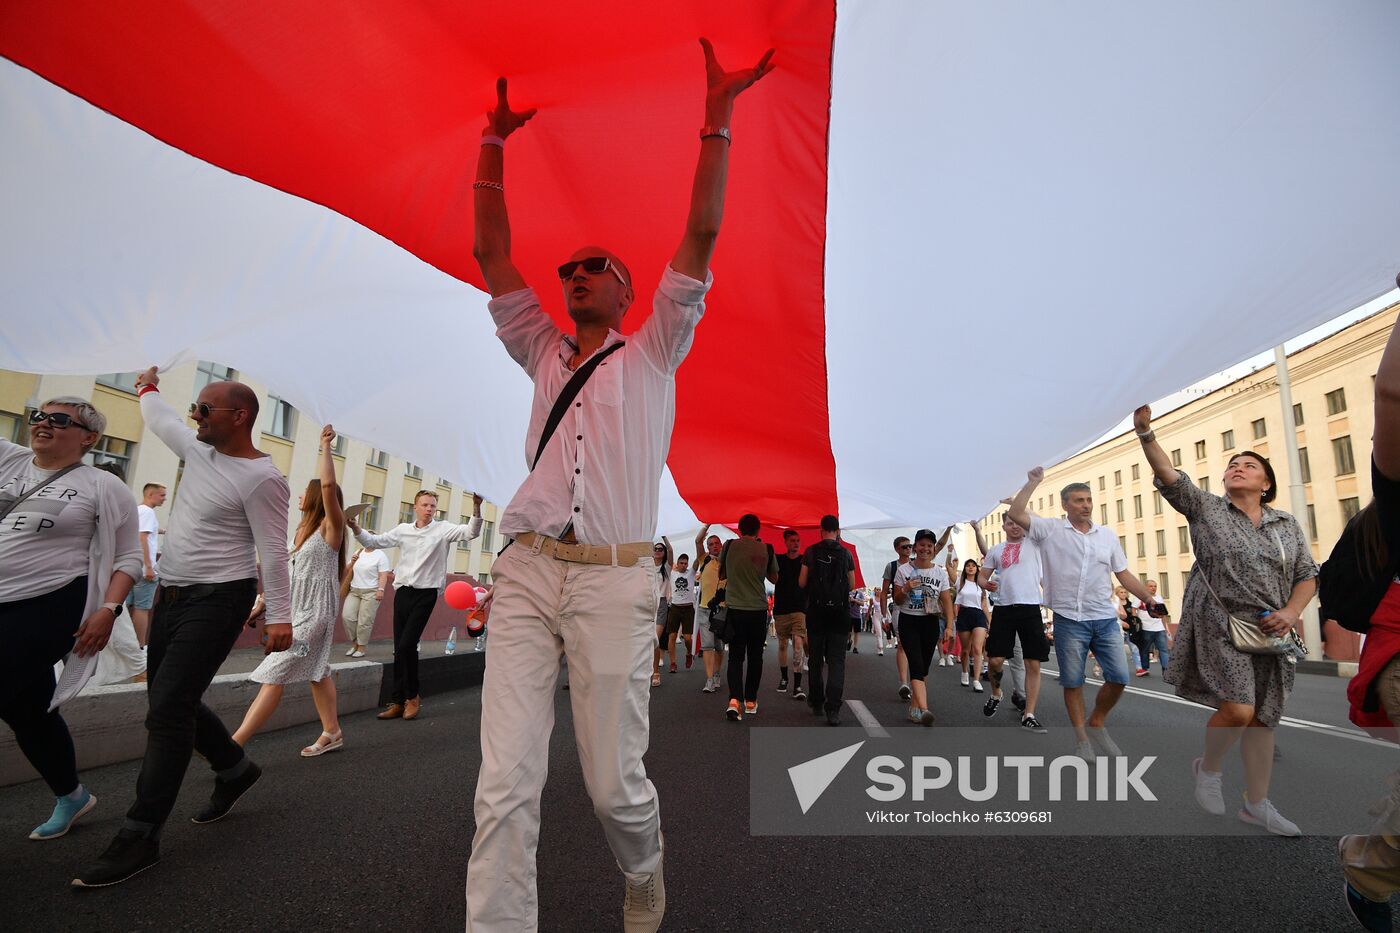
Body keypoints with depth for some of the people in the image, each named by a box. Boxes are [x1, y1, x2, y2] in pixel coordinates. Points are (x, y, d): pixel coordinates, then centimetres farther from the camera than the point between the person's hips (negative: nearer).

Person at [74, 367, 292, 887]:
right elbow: (161, 419, 31)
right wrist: (147, 386, 43)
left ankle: (141, 836, 0)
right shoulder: (199, 450, 8)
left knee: (168, 708, -10)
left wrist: (279, 616, -19)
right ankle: (234, 769, 34)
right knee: (171, 702, 16)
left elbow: (273, 551, -19)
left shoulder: (261, 479, -18)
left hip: (218, 600, -9)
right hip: (171, 593, 9)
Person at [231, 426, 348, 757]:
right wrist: (264, 603, 17)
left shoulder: (331, 526, -11)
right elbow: (289, 574, 18)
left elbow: (328, 486, -28)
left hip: (316, 612, -9)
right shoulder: (305, 530, 15)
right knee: (317, 672, 13)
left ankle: (233, 745, -9)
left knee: (275, 675, -10)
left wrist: (325, 446, -23)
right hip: (300, 610, 9)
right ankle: (332, 733, 23)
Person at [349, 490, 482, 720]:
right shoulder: (403, 530, 9)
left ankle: (412, 696, 10)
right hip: (403, 591, 4)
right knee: (399, 648, 7)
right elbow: (374, 541, 12)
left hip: (426, 593, -4)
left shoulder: (443, 529, -2)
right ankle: (397, 701, 16)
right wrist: (355, 528, -5)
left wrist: (476, 509, -31)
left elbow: (471, 532, -15)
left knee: (407, 645, -10)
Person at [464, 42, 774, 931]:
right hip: (527, 573, 3)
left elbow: (700, 237, 3)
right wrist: (493, 144, 14)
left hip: (615, 581, -3)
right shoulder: (543, 354, 20)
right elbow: (493, 254, 18)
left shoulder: (652, 356, 11)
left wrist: (718, 117, 0)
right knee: (505, 788, -5)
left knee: (616, 782, 3)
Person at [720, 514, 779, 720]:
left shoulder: (729, 546, -2)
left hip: (735, 608, 0)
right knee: (755, 656, 13)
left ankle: (734, 699, -13)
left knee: (735, 656, 4)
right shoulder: (766, 549, -1)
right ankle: (750, 701, 20)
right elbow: (774, 578, 12)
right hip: (758, 609, 1)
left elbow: (721, 575, 12)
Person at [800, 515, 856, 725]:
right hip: (839, 611, 0)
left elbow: (802, 583, -1)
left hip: (816, 611, 0)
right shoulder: (846, 553, 0)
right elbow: (852, 585, 7)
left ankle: (817, 703, 21)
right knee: (836, 660, 0)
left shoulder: (810, 552, -3)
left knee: (816, 659, 13)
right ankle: (833, 709, -10)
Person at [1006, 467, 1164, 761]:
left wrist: (1149, 599, 8)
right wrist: (1034, 482, -13)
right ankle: (1082, 738, 20)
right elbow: (1015, 513, -15)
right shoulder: (1050, 529, -2)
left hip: (1106, 619, 3)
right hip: (1069, 620, -3)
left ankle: (1096, 724, 25)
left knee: (1119, 677, 1)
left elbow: (1123, 574, 14)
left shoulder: (1108, 535, 9)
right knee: (1072, 682, 5)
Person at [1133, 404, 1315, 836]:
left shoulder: (1287, 524, 11)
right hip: (1219, 626, -4)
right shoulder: (1206, 508, 0)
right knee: (1237, 709, -17)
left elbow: (1307, 574, 10)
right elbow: (1169, 476, -14)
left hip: (1269, 633, 4)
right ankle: (1207, 767, 11)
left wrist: (1292, 611, -9)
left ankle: (1256, 804, 24)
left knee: (1263, 718, 10)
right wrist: (1145, 433, -28)